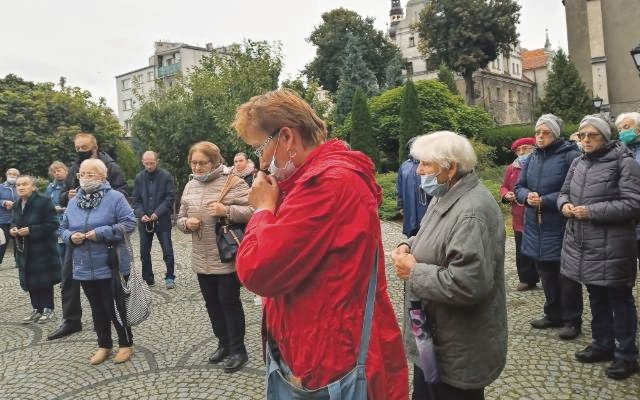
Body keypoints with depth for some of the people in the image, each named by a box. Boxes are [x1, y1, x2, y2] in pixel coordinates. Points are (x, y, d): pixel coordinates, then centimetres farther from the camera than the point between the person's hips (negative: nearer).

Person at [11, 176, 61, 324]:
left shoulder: (44, 201, -15)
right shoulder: (17, 204, 8)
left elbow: (53, 224, -18)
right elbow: (14, 222, 22)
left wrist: (30, 230, -22)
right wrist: (13, 229, -1)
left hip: (43, 249, -7)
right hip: (24, 249, 7)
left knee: (44, 280, 2)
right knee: (30, 280, 10)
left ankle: (48, 309, 16)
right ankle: (37, 309, 22)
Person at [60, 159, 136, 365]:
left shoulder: (115, 197, -9)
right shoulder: (73, 202, 8)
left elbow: (129, 223, -15)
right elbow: (64, 229, 15)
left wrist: (101, 233, -22)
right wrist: (71, 236, -8)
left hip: (112, 266, -5)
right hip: (85, 268, 6)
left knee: (114, 308, 3)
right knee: (97, 308, 16)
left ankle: (126, 345, 22)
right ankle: (104, 345, 31)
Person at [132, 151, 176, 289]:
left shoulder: (166, 176, -5)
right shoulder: (139, 177, 7)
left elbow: (170, 197, -7)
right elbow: (136, 200, 8)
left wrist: (158, 213, -16)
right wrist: (141, 214, -9)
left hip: (162, 219, -4)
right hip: (144, 220, 4)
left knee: (167, 250, 1)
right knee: (144, 251, 9)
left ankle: (170, 277, 14)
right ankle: (147, 279, 22)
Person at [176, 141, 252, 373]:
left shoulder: (232, 182, -11)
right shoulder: (190, 186, 10)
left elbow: (252, 212, -16)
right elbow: (180, 219, 17)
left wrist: (226, 210, -28)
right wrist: (186, 223, -6)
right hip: (202, 260, 7)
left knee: (229, 302, 1)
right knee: (212, 302, 16)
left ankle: (238, 350, 17)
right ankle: (224, 344, 33)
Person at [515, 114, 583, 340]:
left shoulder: (570, 156, -10)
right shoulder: (532, 158, 10)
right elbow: (519, 187, 12)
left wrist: (546, 200, -22)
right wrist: (527, 196, -10)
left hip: (561, 228, -6)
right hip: (536, 226, 7)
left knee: (567, 276, 3)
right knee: (546, 274, 16)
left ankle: (572, 320, 17)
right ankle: (554, 315, 31)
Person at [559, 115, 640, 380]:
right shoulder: (578, 163, 10)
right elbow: (564, 191, 19)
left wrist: (592, 211, -21)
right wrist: (565, 204, -4)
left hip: (611, 246, -6)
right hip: (582, 243, 7)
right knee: (596, 297, 19)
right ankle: (603, 344, 35)